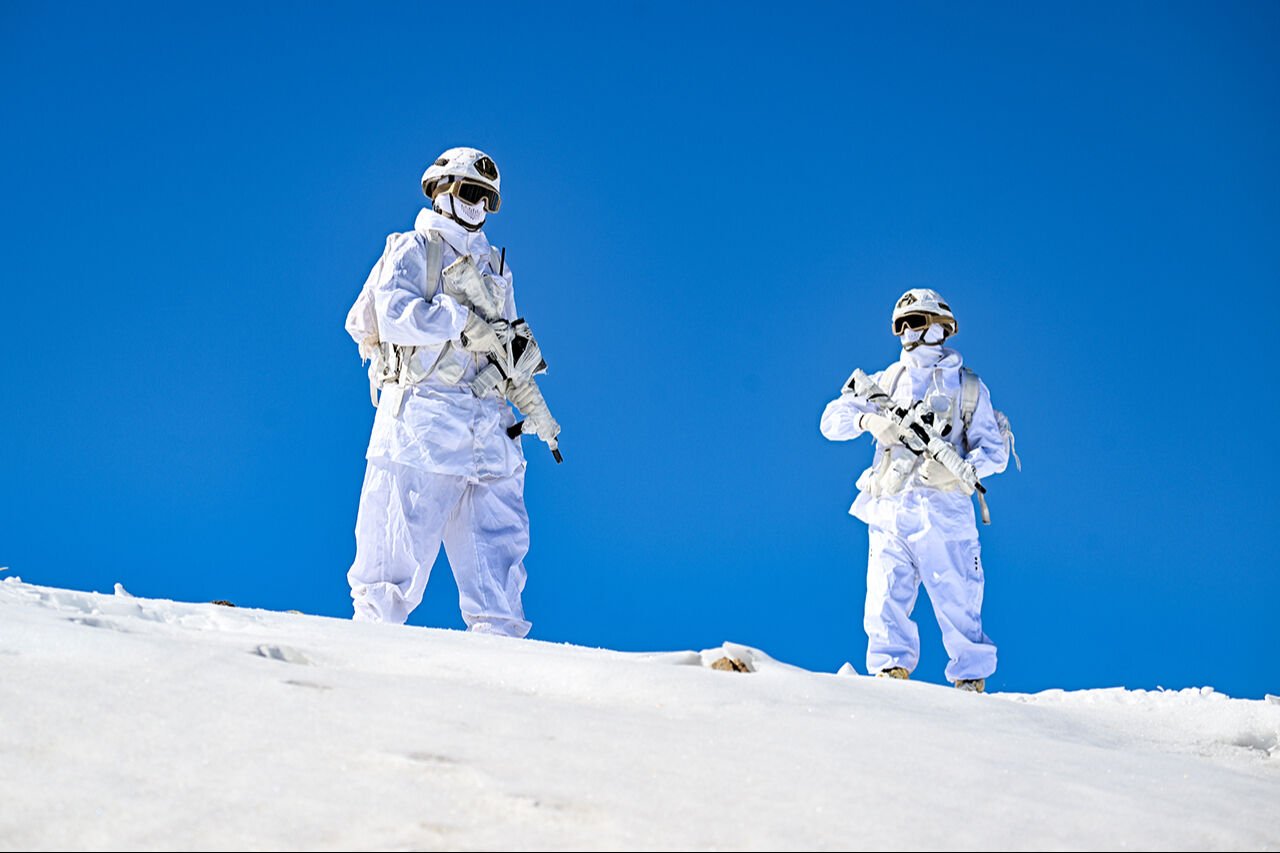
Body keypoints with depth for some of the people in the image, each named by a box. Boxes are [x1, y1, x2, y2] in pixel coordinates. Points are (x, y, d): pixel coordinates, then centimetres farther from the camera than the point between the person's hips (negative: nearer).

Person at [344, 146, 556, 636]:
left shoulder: (492, 266, 25)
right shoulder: (412, 250, 5)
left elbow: (510, 350, 26)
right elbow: (394, 316, -12)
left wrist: (534, 408, 11)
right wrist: (463, 323, -14)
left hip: (487, 423, 6)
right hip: (424, 415, -6)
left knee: (499, 532, -1)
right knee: (406, 541, -6)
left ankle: (499, 636, 1)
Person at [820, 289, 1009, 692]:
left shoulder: (968, 387, 11)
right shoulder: (887, 381, 16)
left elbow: (995, 451, 6)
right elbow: (833, 419, 8)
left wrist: (955, 469, -14)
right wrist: (869, 420, -14)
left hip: (943, 511, -2)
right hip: (889, 511, 2)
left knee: (958, 605, 1)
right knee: (885, 602, -8)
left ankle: (972, 681, 16)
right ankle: (892, 671, 3)